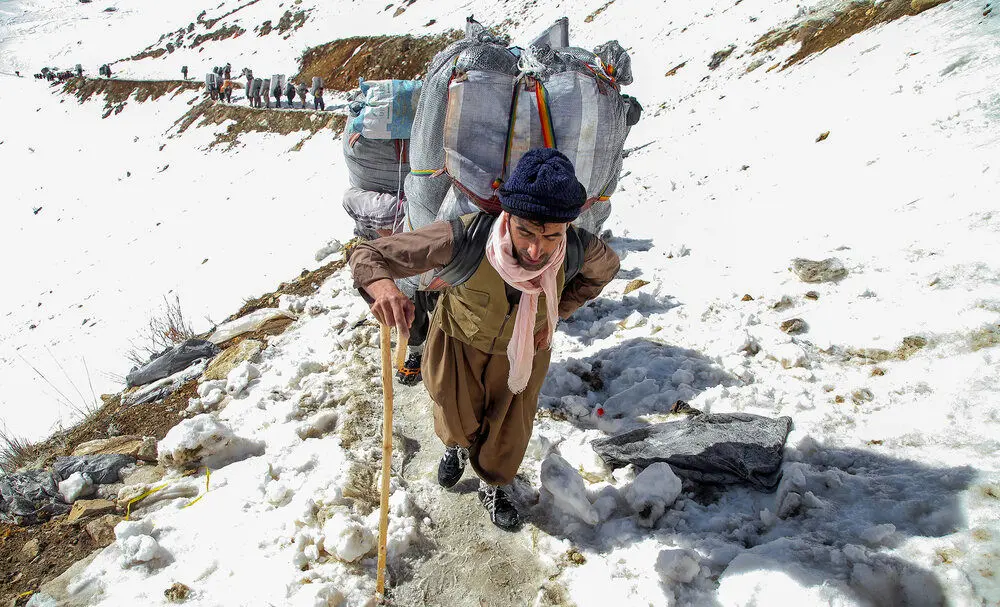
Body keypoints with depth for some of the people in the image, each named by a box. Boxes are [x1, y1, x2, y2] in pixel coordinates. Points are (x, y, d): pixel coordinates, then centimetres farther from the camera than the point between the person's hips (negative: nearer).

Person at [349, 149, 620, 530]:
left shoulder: (578, 249, -34)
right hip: (460, 337, -1)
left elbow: (604, 268, -6)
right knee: (458, 419, 19)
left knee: (511, 427, 17)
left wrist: (556, 313, -11)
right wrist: (382, 285, -59)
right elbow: (367, 254, -35)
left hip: (523, 346, 1)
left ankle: (493, 487, 50)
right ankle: (456, 445, 59)